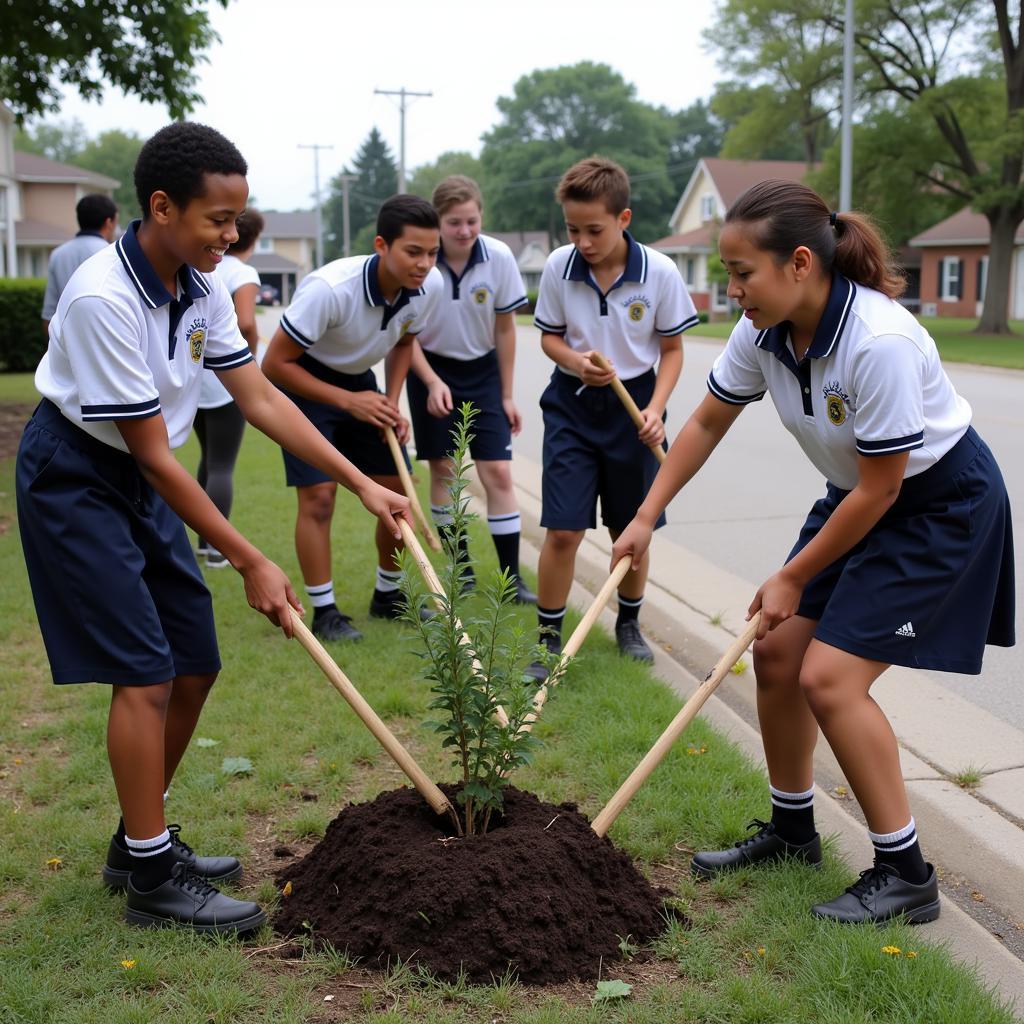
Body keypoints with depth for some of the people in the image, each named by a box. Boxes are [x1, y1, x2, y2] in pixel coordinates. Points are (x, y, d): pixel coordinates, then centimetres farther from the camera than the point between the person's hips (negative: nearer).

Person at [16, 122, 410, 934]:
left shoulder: (202, 285, -4)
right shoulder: (103, 299, -28)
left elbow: (259, 395, 2)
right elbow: (155, 455, -25)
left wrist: (363, 484, -2)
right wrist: (251, 563, -22)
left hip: (141, 480, 8)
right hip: (75, 480, -8)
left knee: (195, 664, 9)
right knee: (145, 674, -10)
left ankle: (142, 840, 25)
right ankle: (152, 879, 4)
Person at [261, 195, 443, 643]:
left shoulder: (429, 287, -17)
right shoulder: (330, 288, -34)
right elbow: (276, 364, -26)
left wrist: (391, 404, -7)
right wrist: (348, 402, -28)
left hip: (359, 382, 6)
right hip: (304, 382, -6)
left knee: (399, 490, 3)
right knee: (318, 495, -13)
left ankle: (388, 597, 22)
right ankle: (324, 612, 0)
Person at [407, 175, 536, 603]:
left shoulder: (499, 258, -15)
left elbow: (505, 330, -3)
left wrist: (506, 395, 0)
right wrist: (432, 382, -21)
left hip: (483, 373, 1)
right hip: (432, 371, 0)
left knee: (498, 473, -4)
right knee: (442, 470, 4)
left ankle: (512, 578, 1)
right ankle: (461, 569, 17)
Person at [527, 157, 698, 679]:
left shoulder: (660, 272, -12)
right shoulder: (559, 266, -9)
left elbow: (672, 349, -1)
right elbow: (549, 336, 3)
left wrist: (655, 409, -15)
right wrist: (576, 361, -19)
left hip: (632, 405, 0)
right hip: (572, 404, 0)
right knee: (562, 532, -5)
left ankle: (628, 624, 34)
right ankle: (548, 637, 11)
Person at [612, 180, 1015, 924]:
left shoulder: (879, 342, -34)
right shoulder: (765, 332, -11)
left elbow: (881, 488, -25)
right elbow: (707, 423, 5)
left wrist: (793, 578, -14)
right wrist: (645, 519, 2)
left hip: (942, 504, -8)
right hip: (858, 495, 8)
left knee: (829, 677, -14)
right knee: (777, 651, 5)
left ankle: (907, 875, 2)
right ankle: (792, 828, 26)